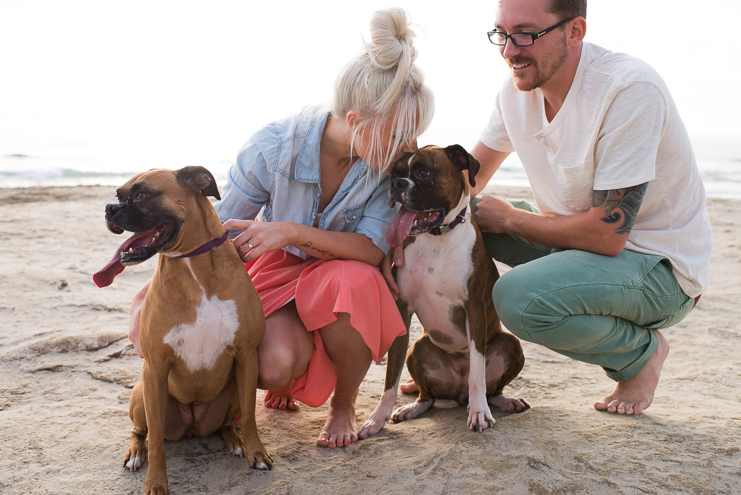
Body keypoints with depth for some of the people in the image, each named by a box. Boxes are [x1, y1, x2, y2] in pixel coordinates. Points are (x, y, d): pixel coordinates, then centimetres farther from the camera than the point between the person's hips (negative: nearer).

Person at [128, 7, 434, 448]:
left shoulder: (395, 162, -22)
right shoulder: (275, 146, -23)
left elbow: (373, 248, -27)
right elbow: (222, 231, -12)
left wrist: (293, 233, -40)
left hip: (346, 276, 1)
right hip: (279, 271, -1)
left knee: (352, 280, -38)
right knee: (274, 366, -32)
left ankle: (344, 405, -7)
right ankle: (294, 376, 12)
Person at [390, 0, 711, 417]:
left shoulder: (630, 90, -27)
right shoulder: (519, 87, -4)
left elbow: (606, 235, -28)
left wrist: (508, 217, -16)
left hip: (660, 265, -7)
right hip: (579, 240, 7)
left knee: (518, 297, -32)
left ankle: (642, 351, -2)